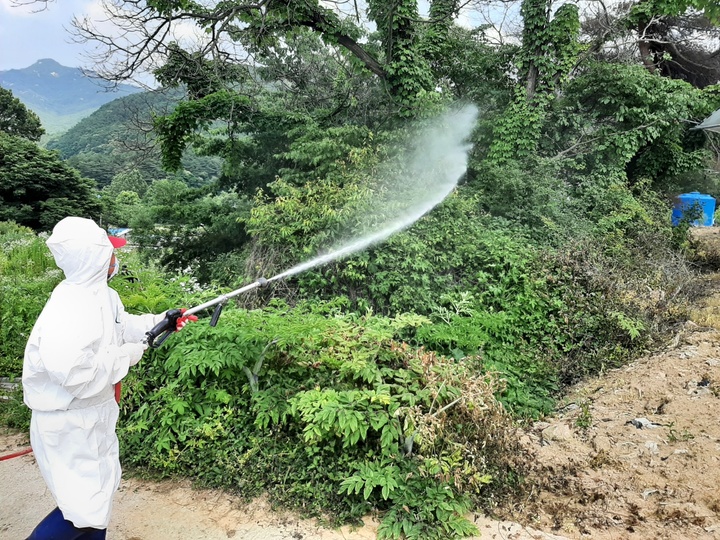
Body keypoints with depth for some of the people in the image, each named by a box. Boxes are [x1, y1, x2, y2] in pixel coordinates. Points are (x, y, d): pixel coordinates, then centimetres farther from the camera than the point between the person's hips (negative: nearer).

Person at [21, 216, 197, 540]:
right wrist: (128, 354, -24)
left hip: (96, 414, 10)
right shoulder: (69, 309, -31)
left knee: (99, 489, 25)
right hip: (68, 424, -10)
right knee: (86, 508, 3)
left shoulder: (102, 295, -1)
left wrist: (163, 320, 5)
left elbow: (124, 326, 16)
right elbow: (75, 374, -35)